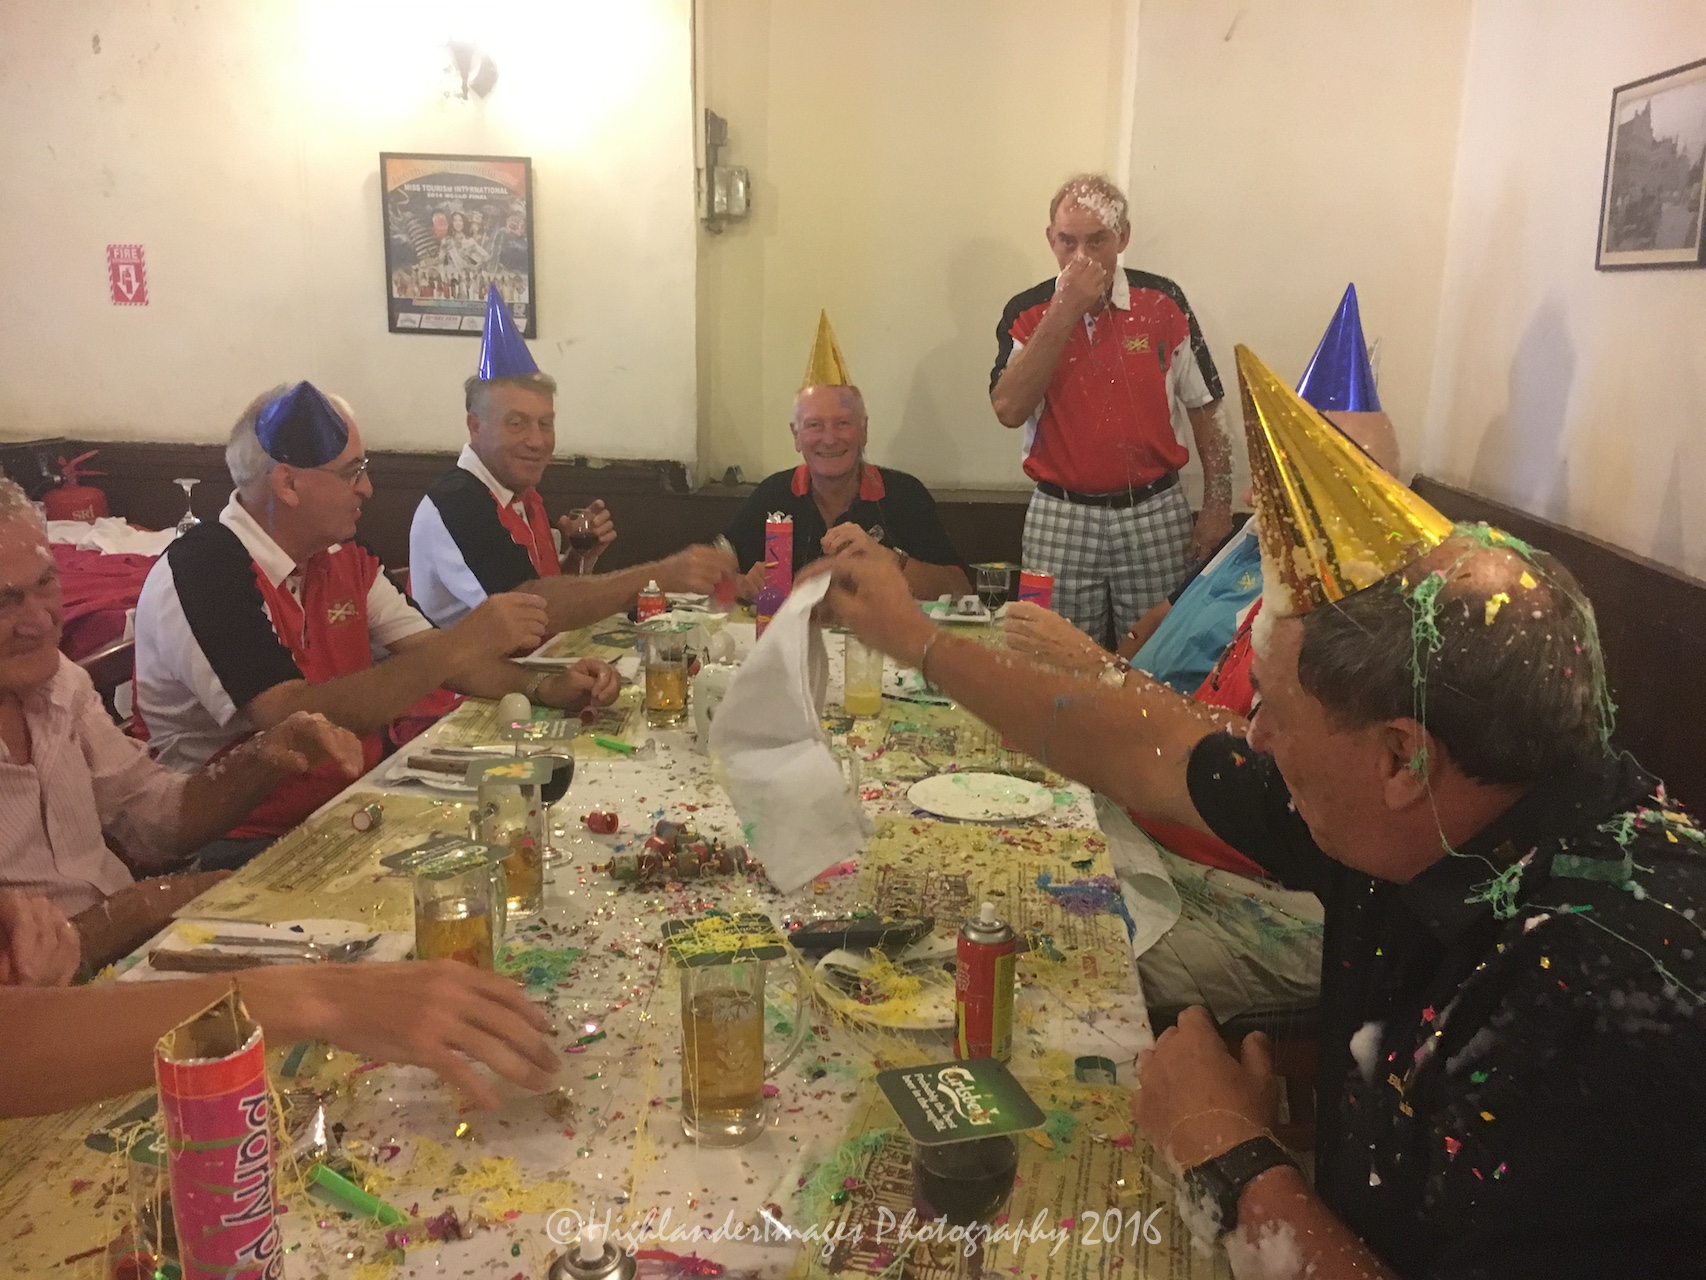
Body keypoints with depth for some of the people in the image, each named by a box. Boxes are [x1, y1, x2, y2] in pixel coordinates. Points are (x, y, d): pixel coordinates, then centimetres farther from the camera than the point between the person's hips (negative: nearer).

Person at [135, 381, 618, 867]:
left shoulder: (345, 561, 7)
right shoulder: (201, 574, -18)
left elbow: (432, 656, 9)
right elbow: (298, 719, -28)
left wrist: (545, 687, -8)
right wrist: (461, 643, -29)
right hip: (252, 842, -7)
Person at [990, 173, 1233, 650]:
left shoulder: (1162, 301, 1)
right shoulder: (1028, 312, 1)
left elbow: (1204, 410, 7)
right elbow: (1009, 409, -16)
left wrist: (1217, 506, 3)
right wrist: (1065, 313, -17)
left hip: (1156, 516, 0)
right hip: (1059, 520, 0)